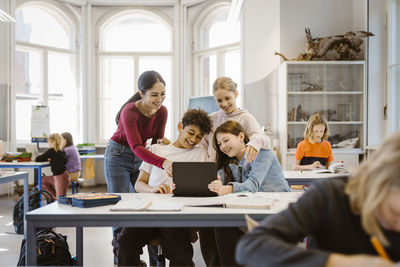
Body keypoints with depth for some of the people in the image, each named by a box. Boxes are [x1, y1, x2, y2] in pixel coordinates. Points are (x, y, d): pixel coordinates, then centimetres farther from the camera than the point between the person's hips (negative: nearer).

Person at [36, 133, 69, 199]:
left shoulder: (51, 151, -11)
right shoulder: (62, 150, 6)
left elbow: (38, 159, -7)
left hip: (60, 177, -8)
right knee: (42, 180, 18)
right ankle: (56, 196, 14)